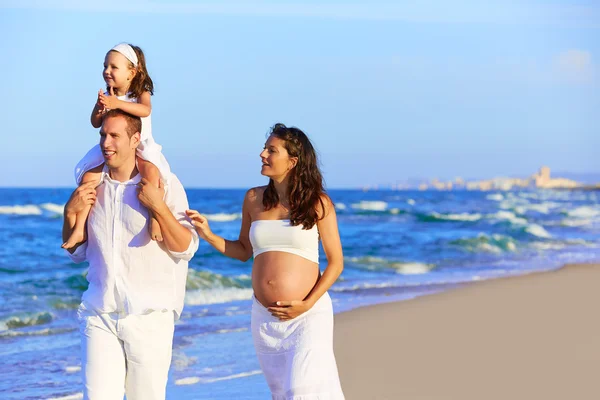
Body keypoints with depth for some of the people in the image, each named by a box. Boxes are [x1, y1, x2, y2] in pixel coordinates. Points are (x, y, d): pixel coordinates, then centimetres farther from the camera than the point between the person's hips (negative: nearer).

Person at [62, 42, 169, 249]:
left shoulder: (141, 94, -5)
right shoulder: (106, 96, 7)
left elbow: (145, 110, -28)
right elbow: (95, 123, 1)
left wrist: (117, 103, -38)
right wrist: (100, 107, -19)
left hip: (140, 149, -4)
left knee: (150, 169, -37)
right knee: (88, 176, -15)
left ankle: (155, 217, -39)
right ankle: (79, 228, -14)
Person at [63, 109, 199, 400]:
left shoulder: (164, 183, -4)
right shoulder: (93, 185, 9)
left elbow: (186, 248, -7)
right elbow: (77, 253, 17)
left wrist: (158, 206, -18)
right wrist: (70, 212, 0)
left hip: (149, 315, -3)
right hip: (99, 313, 3)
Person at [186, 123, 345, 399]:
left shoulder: (317, 203, -5)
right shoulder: (254, 199, 6)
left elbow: (336, 262, -3)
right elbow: (243, 251, 17)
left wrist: (307, 304, -13)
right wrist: (208, 235, 1)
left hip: (308, 316, -4)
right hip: (264, 317, 4)